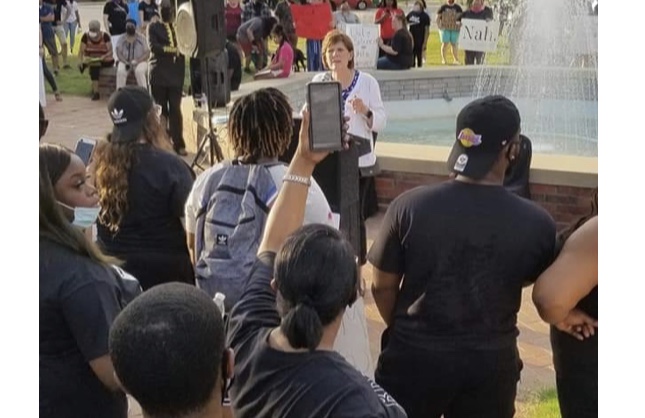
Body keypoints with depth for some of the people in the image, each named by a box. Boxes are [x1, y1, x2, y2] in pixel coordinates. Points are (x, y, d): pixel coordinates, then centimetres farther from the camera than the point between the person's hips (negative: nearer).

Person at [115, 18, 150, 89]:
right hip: (125, 61, 2)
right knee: (120, 71, -31)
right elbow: (118, 53, -2)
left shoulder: (142, 38, 1)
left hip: (140, 62, -2)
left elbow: (147, 53, -5)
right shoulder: (121, 39, 6)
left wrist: (137, 61, -21)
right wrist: (125, 62, -21)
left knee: (139, 71, -35)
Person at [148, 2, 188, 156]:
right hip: (159, 73, -2)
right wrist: (172, 49, -16)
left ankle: (178, 144, 4)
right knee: (160, 109, 3)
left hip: (176, 74, 2)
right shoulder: (154, 27, 3)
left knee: (175, 109, 1)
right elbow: (153, 46, -10)